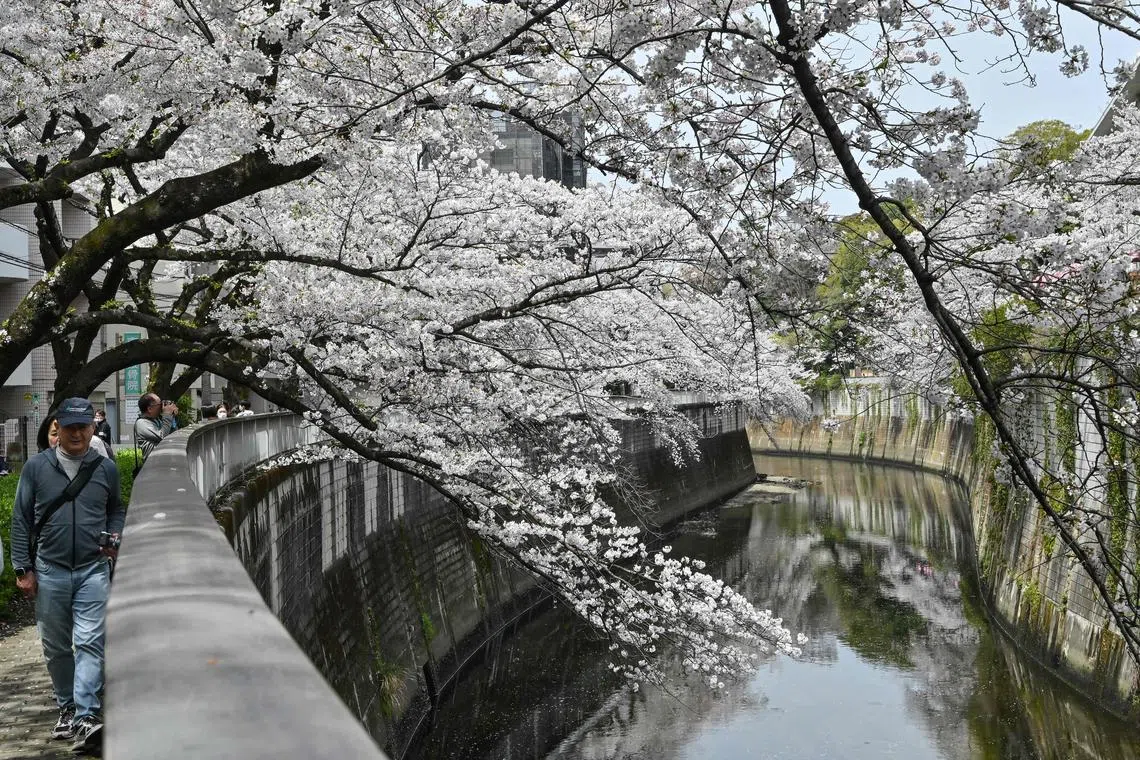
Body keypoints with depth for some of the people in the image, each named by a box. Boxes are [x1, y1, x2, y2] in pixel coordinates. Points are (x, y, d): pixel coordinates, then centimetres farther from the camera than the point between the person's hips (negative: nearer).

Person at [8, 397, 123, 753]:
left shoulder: (106, 468, 2)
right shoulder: (36, 467, -1)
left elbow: (116, 510, 18)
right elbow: (21, 520, 2)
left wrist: (115, 536, -2)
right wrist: (23, 568, -1)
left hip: (93, 570, -1)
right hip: (49, 572, 1)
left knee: (90, 643, -9)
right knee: (56, 647, 12)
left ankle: (86, 717, -12)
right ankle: (67, 708, 28)